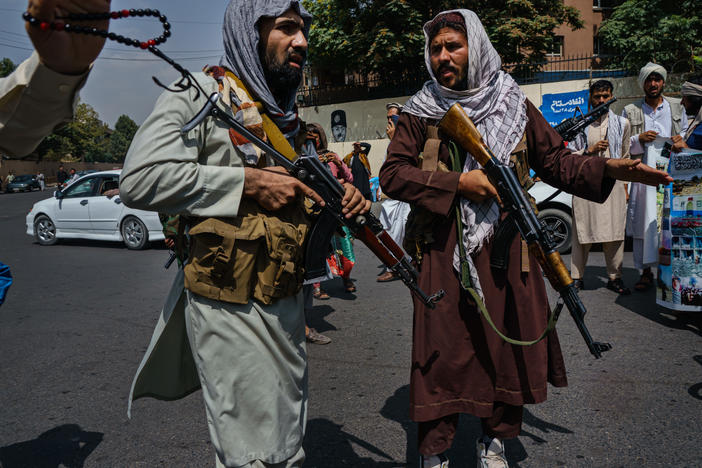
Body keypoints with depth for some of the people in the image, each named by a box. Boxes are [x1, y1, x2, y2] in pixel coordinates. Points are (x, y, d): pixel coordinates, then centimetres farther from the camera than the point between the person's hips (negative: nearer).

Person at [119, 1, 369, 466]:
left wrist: (340, 200, 2)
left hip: (288, 302, 8)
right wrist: (249, 181, -22)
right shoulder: (202, 92, -8)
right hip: (231, 306, -7)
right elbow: (140, 179, -21)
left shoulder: (290, 115, 15)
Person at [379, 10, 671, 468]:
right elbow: (392, 174, -5)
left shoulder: (514, 105, 9)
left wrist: (609, 168, -7)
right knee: (442, 350, 0)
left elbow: (557, 161, 10)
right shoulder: (420, 112, 3)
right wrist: (458, 182, -15)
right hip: (444, 253, -2)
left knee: (508, 346, 10)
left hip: (507, 251, 3)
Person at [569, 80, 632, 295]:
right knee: (582, 233, -1)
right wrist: (590, 150, -9)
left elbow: (625, 156, 20)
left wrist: (624, 184, 17)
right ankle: (577, 277, 8)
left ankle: (614, 277, 13)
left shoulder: (622, 124, 12)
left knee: (615, 233, 2)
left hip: (613, 183, 2)